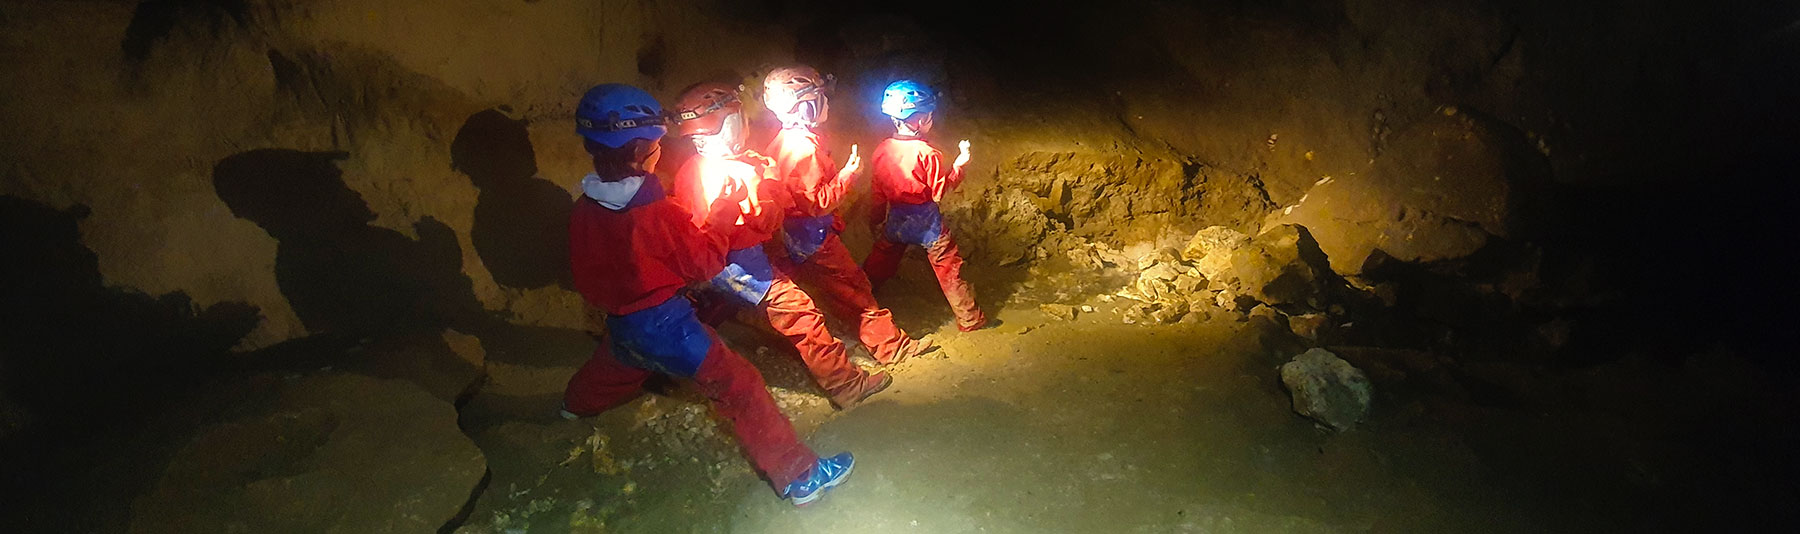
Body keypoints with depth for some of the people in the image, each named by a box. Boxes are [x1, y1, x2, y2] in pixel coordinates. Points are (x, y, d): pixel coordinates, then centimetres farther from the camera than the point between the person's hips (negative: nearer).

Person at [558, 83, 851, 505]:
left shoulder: (585, 207, -6)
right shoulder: (656, 213, -26)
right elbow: (704, 261, -13)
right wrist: (726, 210, -4)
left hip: (620, 322, 8)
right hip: (665, 324, -8)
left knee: (620, 362, 39)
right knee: (738, 386, -7)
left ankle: (577, 405, 69)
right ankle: (798, 475, -8)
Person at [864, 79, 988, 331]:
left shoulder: (881, 150, -5)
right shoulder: (927, 154, -21)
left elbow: (878, 194, 5)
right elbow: (940, 192, -13)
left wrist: (878, 222, 18)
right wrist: (959, 164, -5)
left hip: (895, 219, 5)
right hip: (926, 220, -5)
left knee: (878, 265, 22)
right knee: (949, 268, 6)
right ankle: (970, 319, 14)